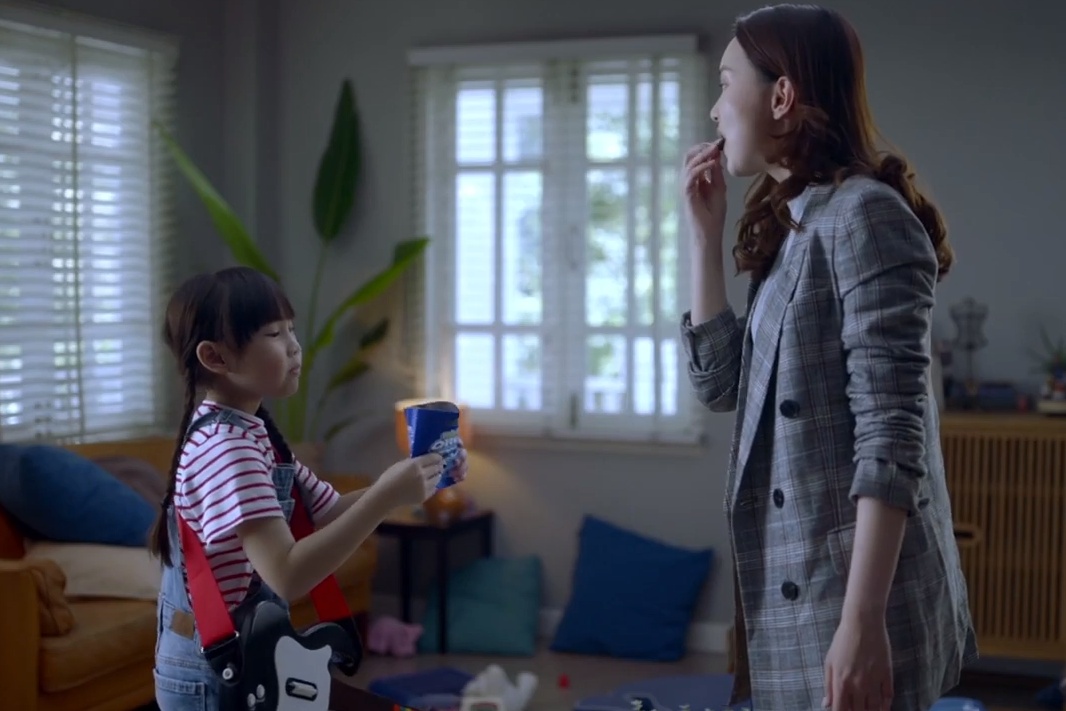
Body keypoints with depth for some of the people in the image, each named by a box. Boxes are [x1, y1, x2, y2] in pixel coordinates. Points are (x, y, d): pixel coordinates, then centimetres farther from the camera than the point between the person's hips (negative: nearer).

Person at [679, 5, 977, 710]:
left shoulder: (864, 215, -14)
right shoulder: (794, 225, 13)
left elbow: (891, 437, -20)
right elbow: (722, 383, 14)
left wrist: (862, 623, -25)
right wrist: (706, 234, 9)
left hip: (852, 591, -9)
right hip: (797, 585, 9)